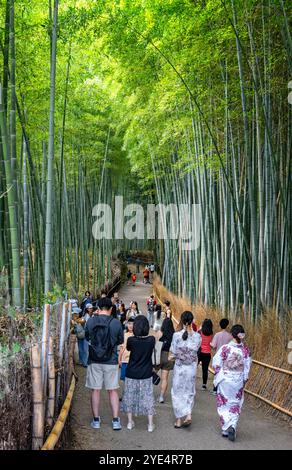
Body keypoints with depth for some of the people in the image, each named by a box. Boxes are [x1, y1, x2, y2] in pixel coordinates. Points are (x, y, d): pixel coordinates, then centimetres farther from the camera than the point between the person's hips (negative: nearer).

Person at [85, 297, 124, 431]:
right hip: (111, 361, -1)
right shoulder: (116, 323, -9)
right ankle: (115, 420, 8)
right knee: (113, 390, 8)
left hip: (94, 361, 1)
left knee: (95, 390, 9)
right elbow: (121, 340, 4)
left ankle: (96, 420, 16)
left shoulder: (90, 321, -6)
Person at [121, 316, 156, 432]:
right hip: (146, 374, 1)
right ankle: (150, 424, 14)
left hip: (131, 374, 0)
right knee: (148, 397, 9)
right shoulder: (152, 340, -14)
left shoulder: (131, 340, -17)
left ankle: (130, 422, 22)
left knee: (130, 396, 15)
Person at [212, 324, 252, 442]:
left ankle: (225, 429, 14)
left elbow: (216, 364, -9)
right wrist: (244, 380, 12)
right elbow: (247, 367, 0)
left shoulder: (225, 348, -15)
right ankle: (232, 426, -6)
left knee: (224, 404, 12)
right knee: (235, 405, 13)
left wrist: (218, 375, 9)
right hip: (238, 381, 2)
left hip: (225, 380, -2)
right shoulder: (246, 350, -7)